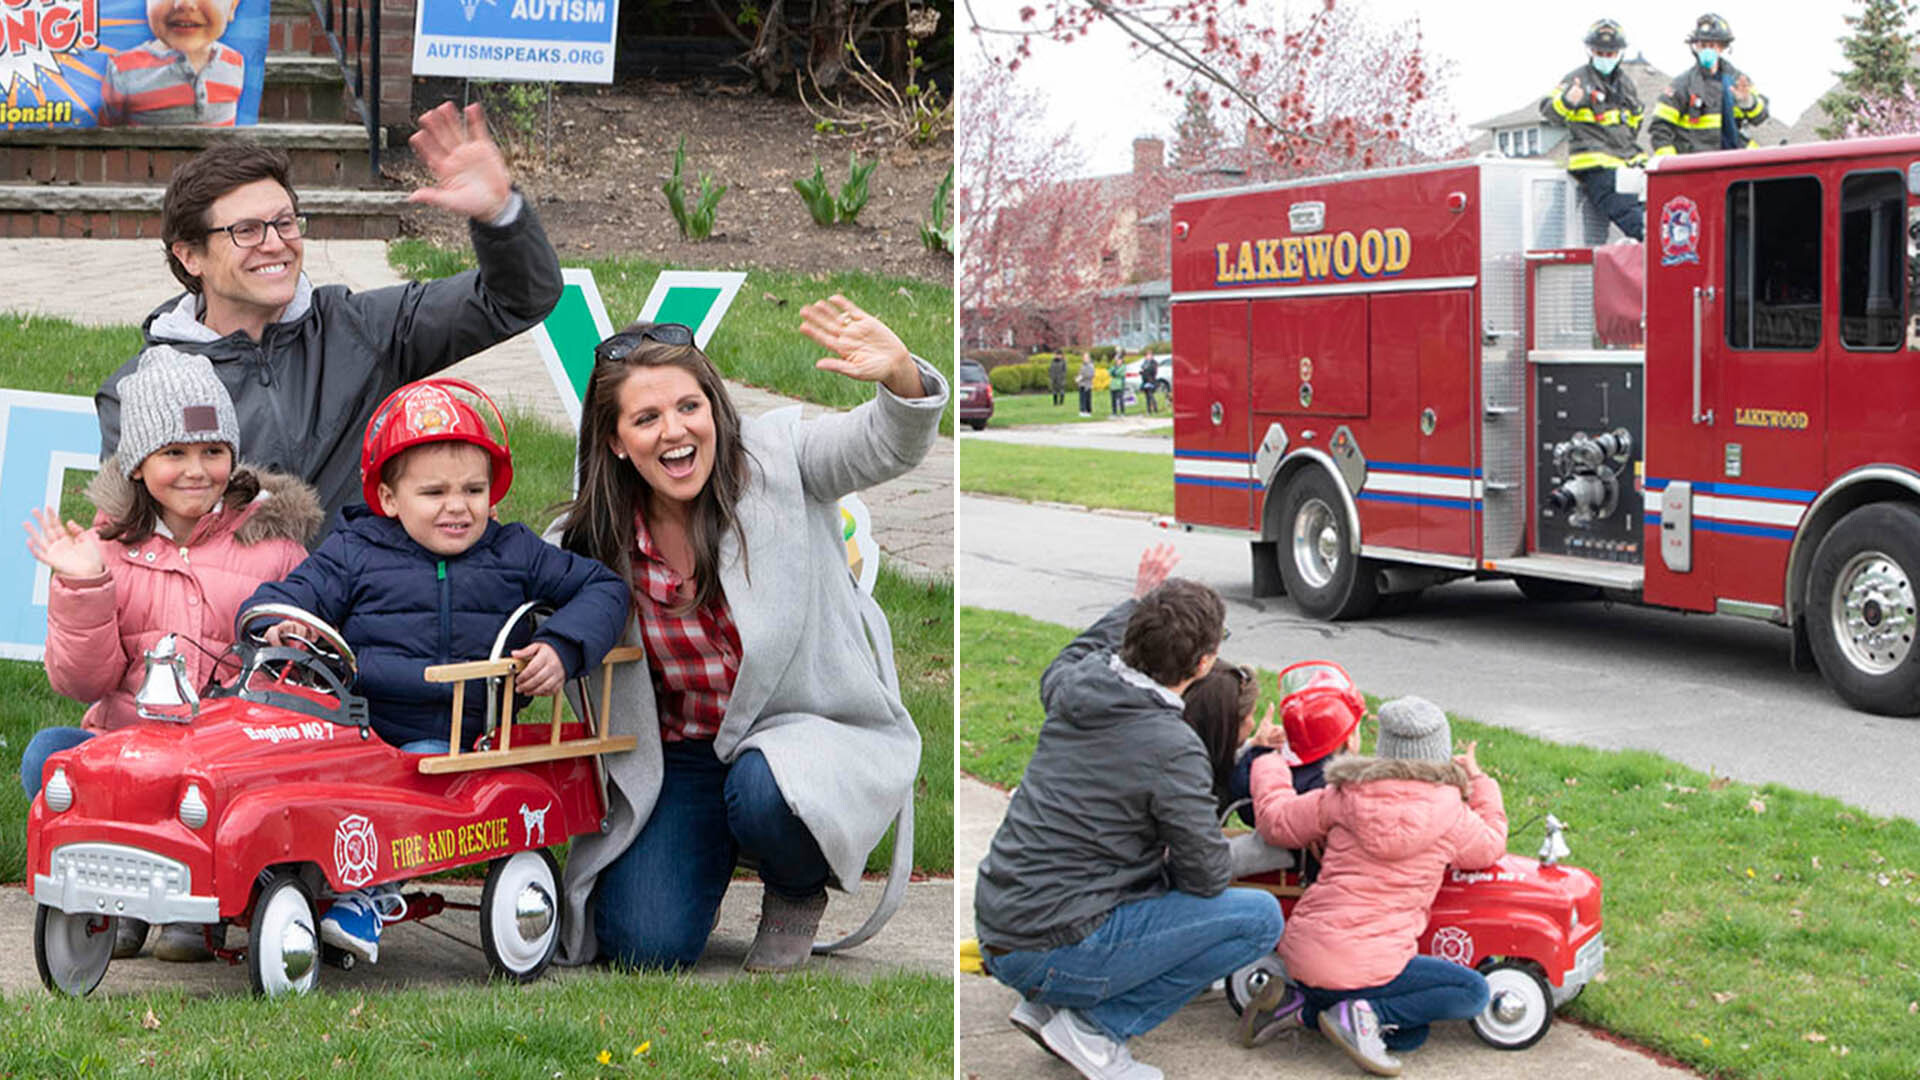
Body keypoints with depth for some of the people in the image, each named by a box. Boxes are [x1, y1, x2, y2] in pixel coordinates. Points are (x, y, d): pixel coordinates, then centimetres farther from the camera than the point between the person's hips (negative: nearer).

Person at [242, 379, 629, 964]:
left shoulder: (515, 554, 12)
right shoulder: (352, 554, 9)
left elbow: (603, 588, 14)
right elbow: (280, 597, 3)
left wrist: (561, 648, -4)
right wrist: (278, 624, -22)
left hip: (459, 746, 0)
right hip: (354, 733, 0)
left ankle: (370, 895, -26)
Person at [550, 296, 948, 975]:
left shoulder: (776, 459, -10)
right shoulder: (590, 543, -3)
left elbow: (889, 445, -25)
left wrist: (900, 376, -48)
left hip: (807, 726, -2)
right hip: (676, 760, 3)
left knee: (762, 792, -37)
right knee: (644, 945, -15)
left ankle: (798, 889, 1)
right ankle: (717, 847, 21)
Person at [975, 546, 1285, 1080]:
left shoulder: (1075, 689, 3)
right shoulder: (1173, 749, -18)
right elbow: (1207, 876, -11)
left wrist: (1134, 604, 35)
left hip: (996, 934, 8)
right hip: (1056, 950, -8)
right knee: (1261, 915, -4)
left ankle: (1047, 1004, 15)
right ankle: (1094, 1026, -4)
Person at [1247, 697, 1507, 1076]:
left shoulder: (1345, 795, 5)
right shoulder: (1450, 815, -3)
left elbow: (1277, 822, 14)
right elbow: (1490, 846, 17)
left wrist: (1269, 763, 31)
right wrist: (1479, 781, 30)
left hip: (1301, 952, 6)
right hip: (1361, 965, -6)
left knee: (1408, 1035, 21)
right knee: (1474, 992, 8)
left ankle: (1297, 1006, 2)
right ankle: (1364, 1014, -8)